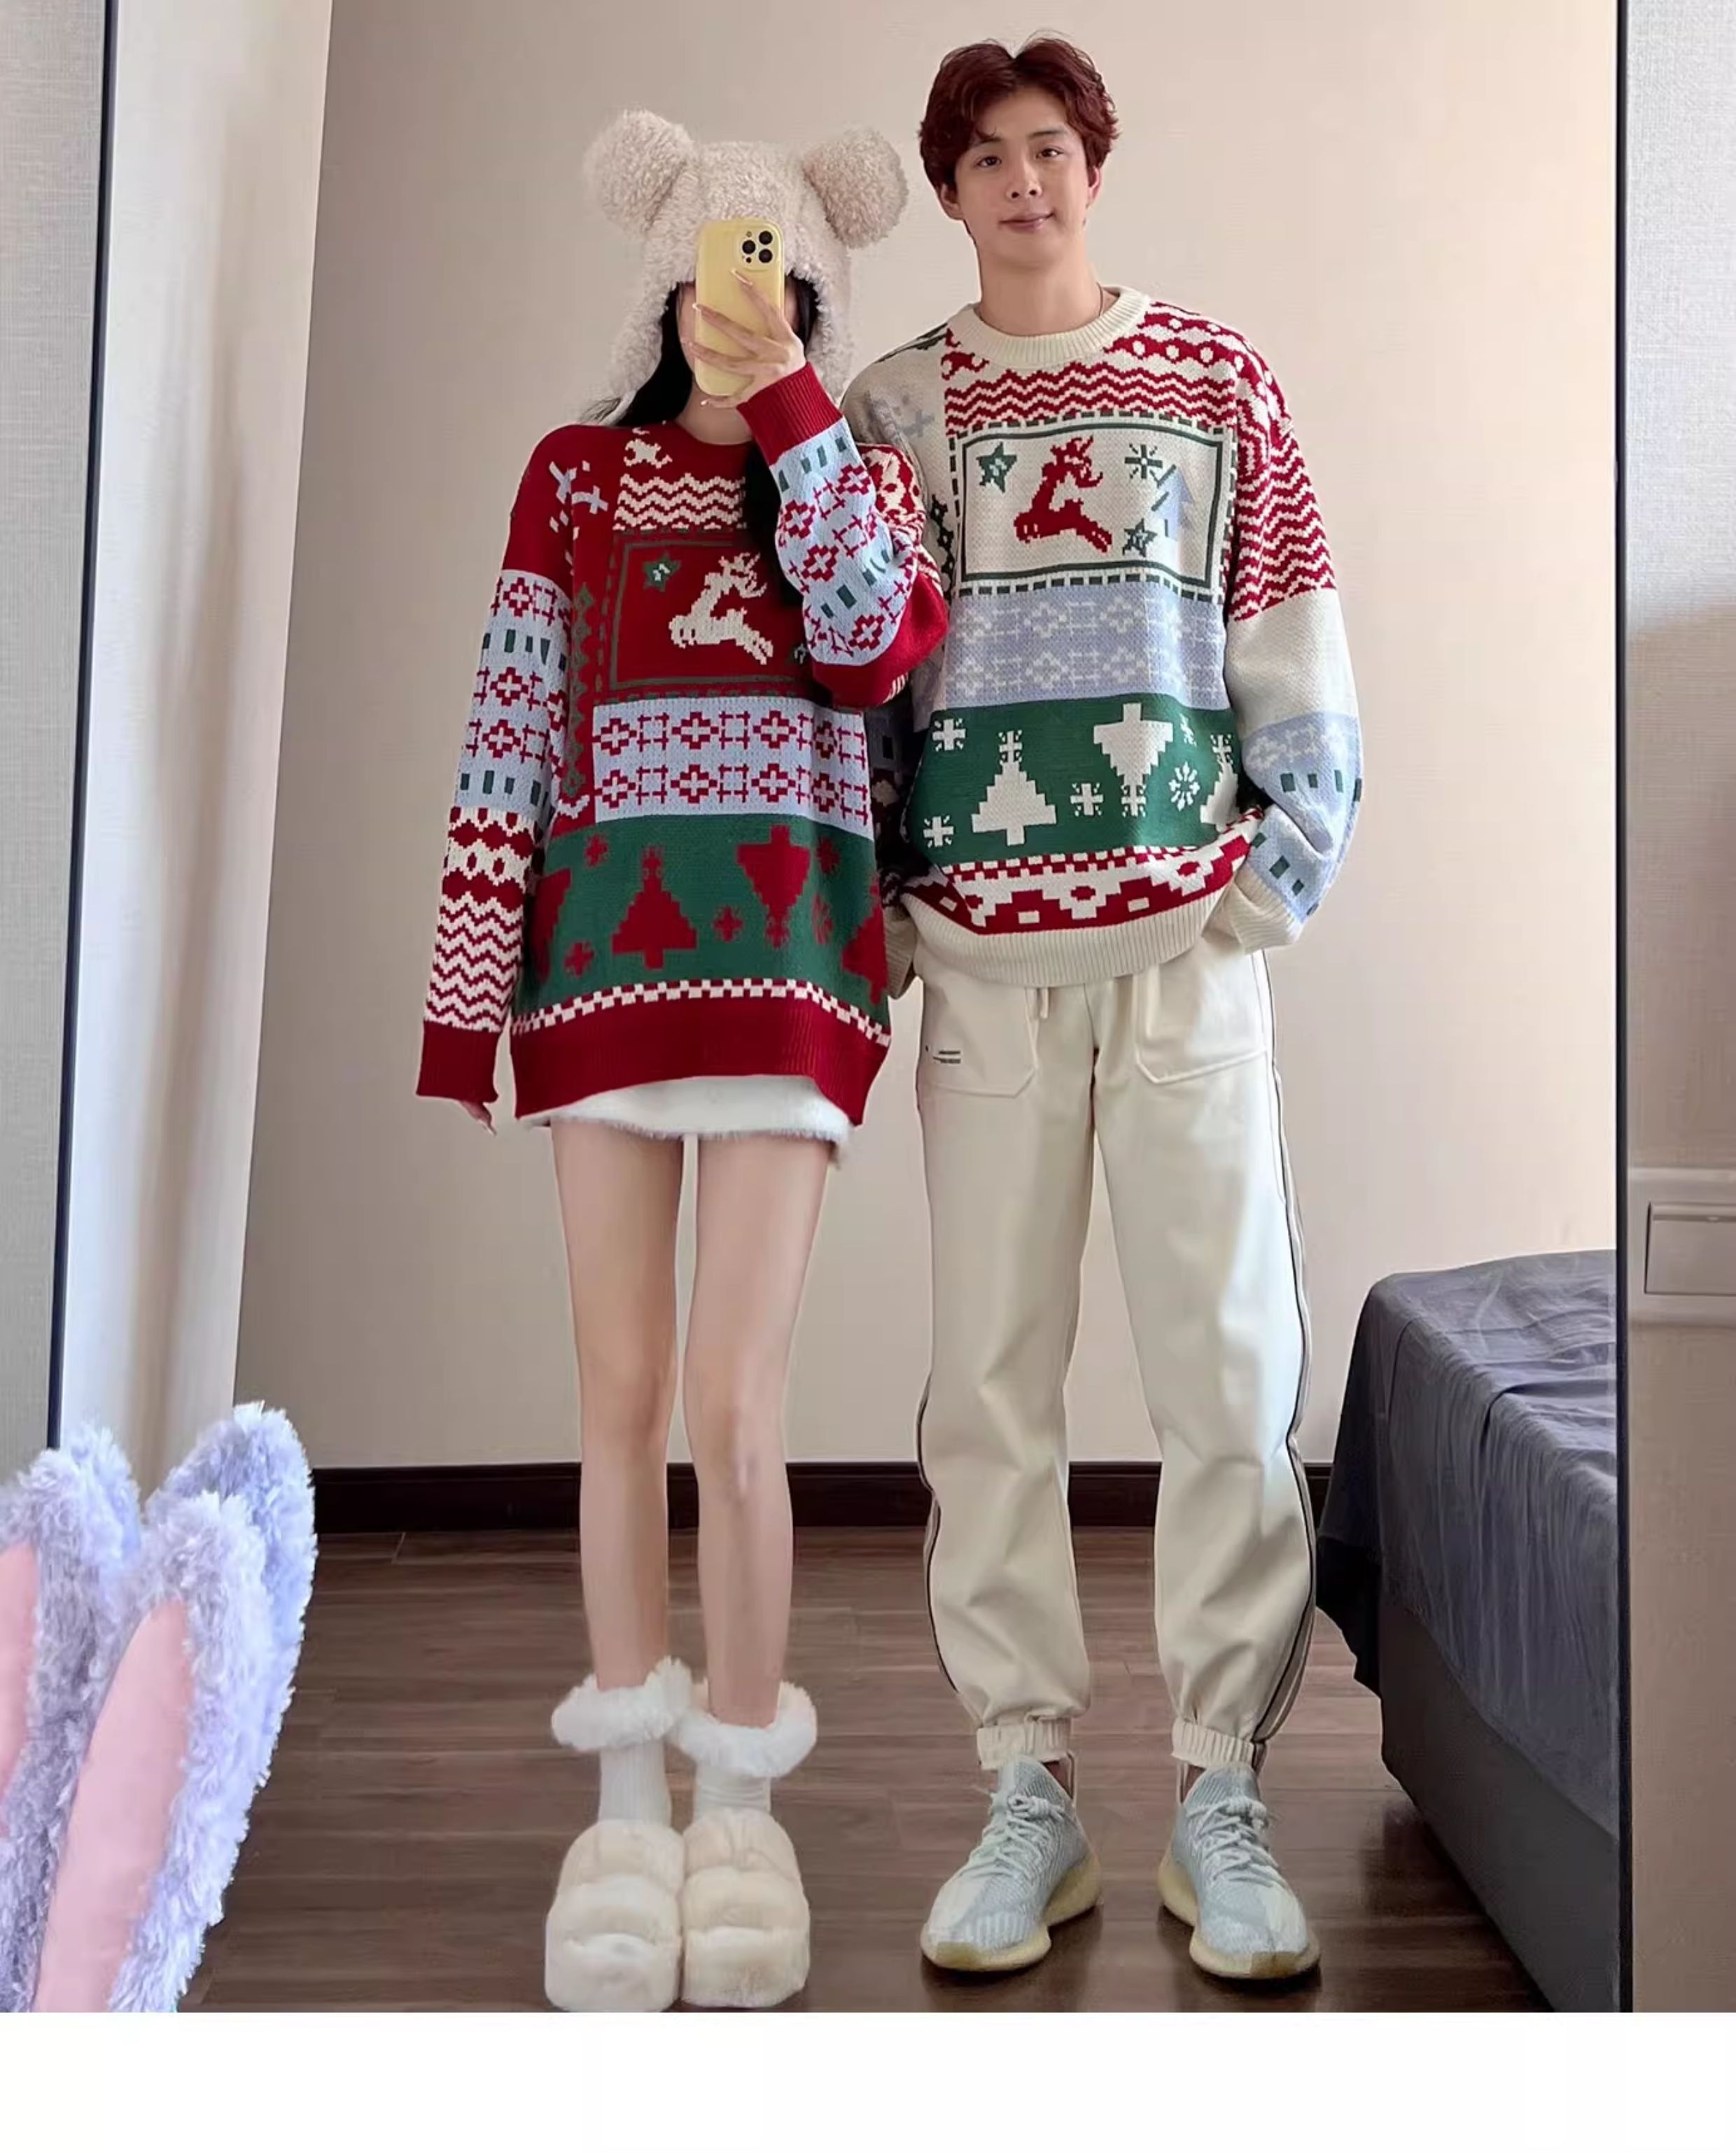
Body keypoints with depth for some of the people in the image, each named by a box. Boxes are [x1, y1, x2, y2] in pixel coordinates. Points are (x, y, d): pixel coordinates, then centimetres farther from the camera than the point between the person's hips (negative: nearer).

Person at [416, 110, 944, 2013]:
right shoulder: (576, 474, 12)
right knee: (618, 1392, 3)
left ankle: (741, 1802, 11)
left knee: (729, 1399, -7)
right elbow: (510, 730, 6)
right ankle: (626, 1801, 16)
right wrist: (468, 977, 1)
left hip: (783, 951, -1)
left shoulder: (864, 475, 12)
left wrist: (783, 397, -10)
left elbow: (870, 636, -10)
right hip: (602, 940, 1)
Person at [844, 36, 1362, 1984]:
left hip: (1183, 939, 0)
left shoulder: (1219, 383, 13)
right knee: (990, 1382, 1)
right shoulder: (893, 406, 14)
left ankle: (1223, 1800, 9)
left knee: (1232, 1368, -3)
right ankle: (1028, 1791, 13)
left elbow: (1291, 646, 9)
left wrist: (1284, 871, 0)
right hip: (982, 951, 1)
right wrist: (871, 923, 3)